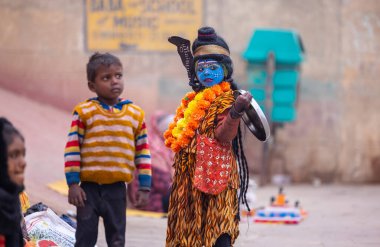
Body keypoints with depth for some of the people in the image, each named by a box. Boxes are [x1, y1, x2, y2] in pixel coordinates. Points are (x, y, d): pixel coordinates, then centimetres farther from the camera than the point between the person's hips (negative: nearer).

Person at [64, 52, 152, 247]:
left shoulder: (136, 114, 4)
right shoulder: (84, 112, -4)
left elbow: (143, 152, 7)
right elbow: (72, 149, -4)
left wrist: (144, 187, 4)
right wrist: (73, 184, -8)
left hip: (117, 189, 2)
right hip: (89, 187, -2)